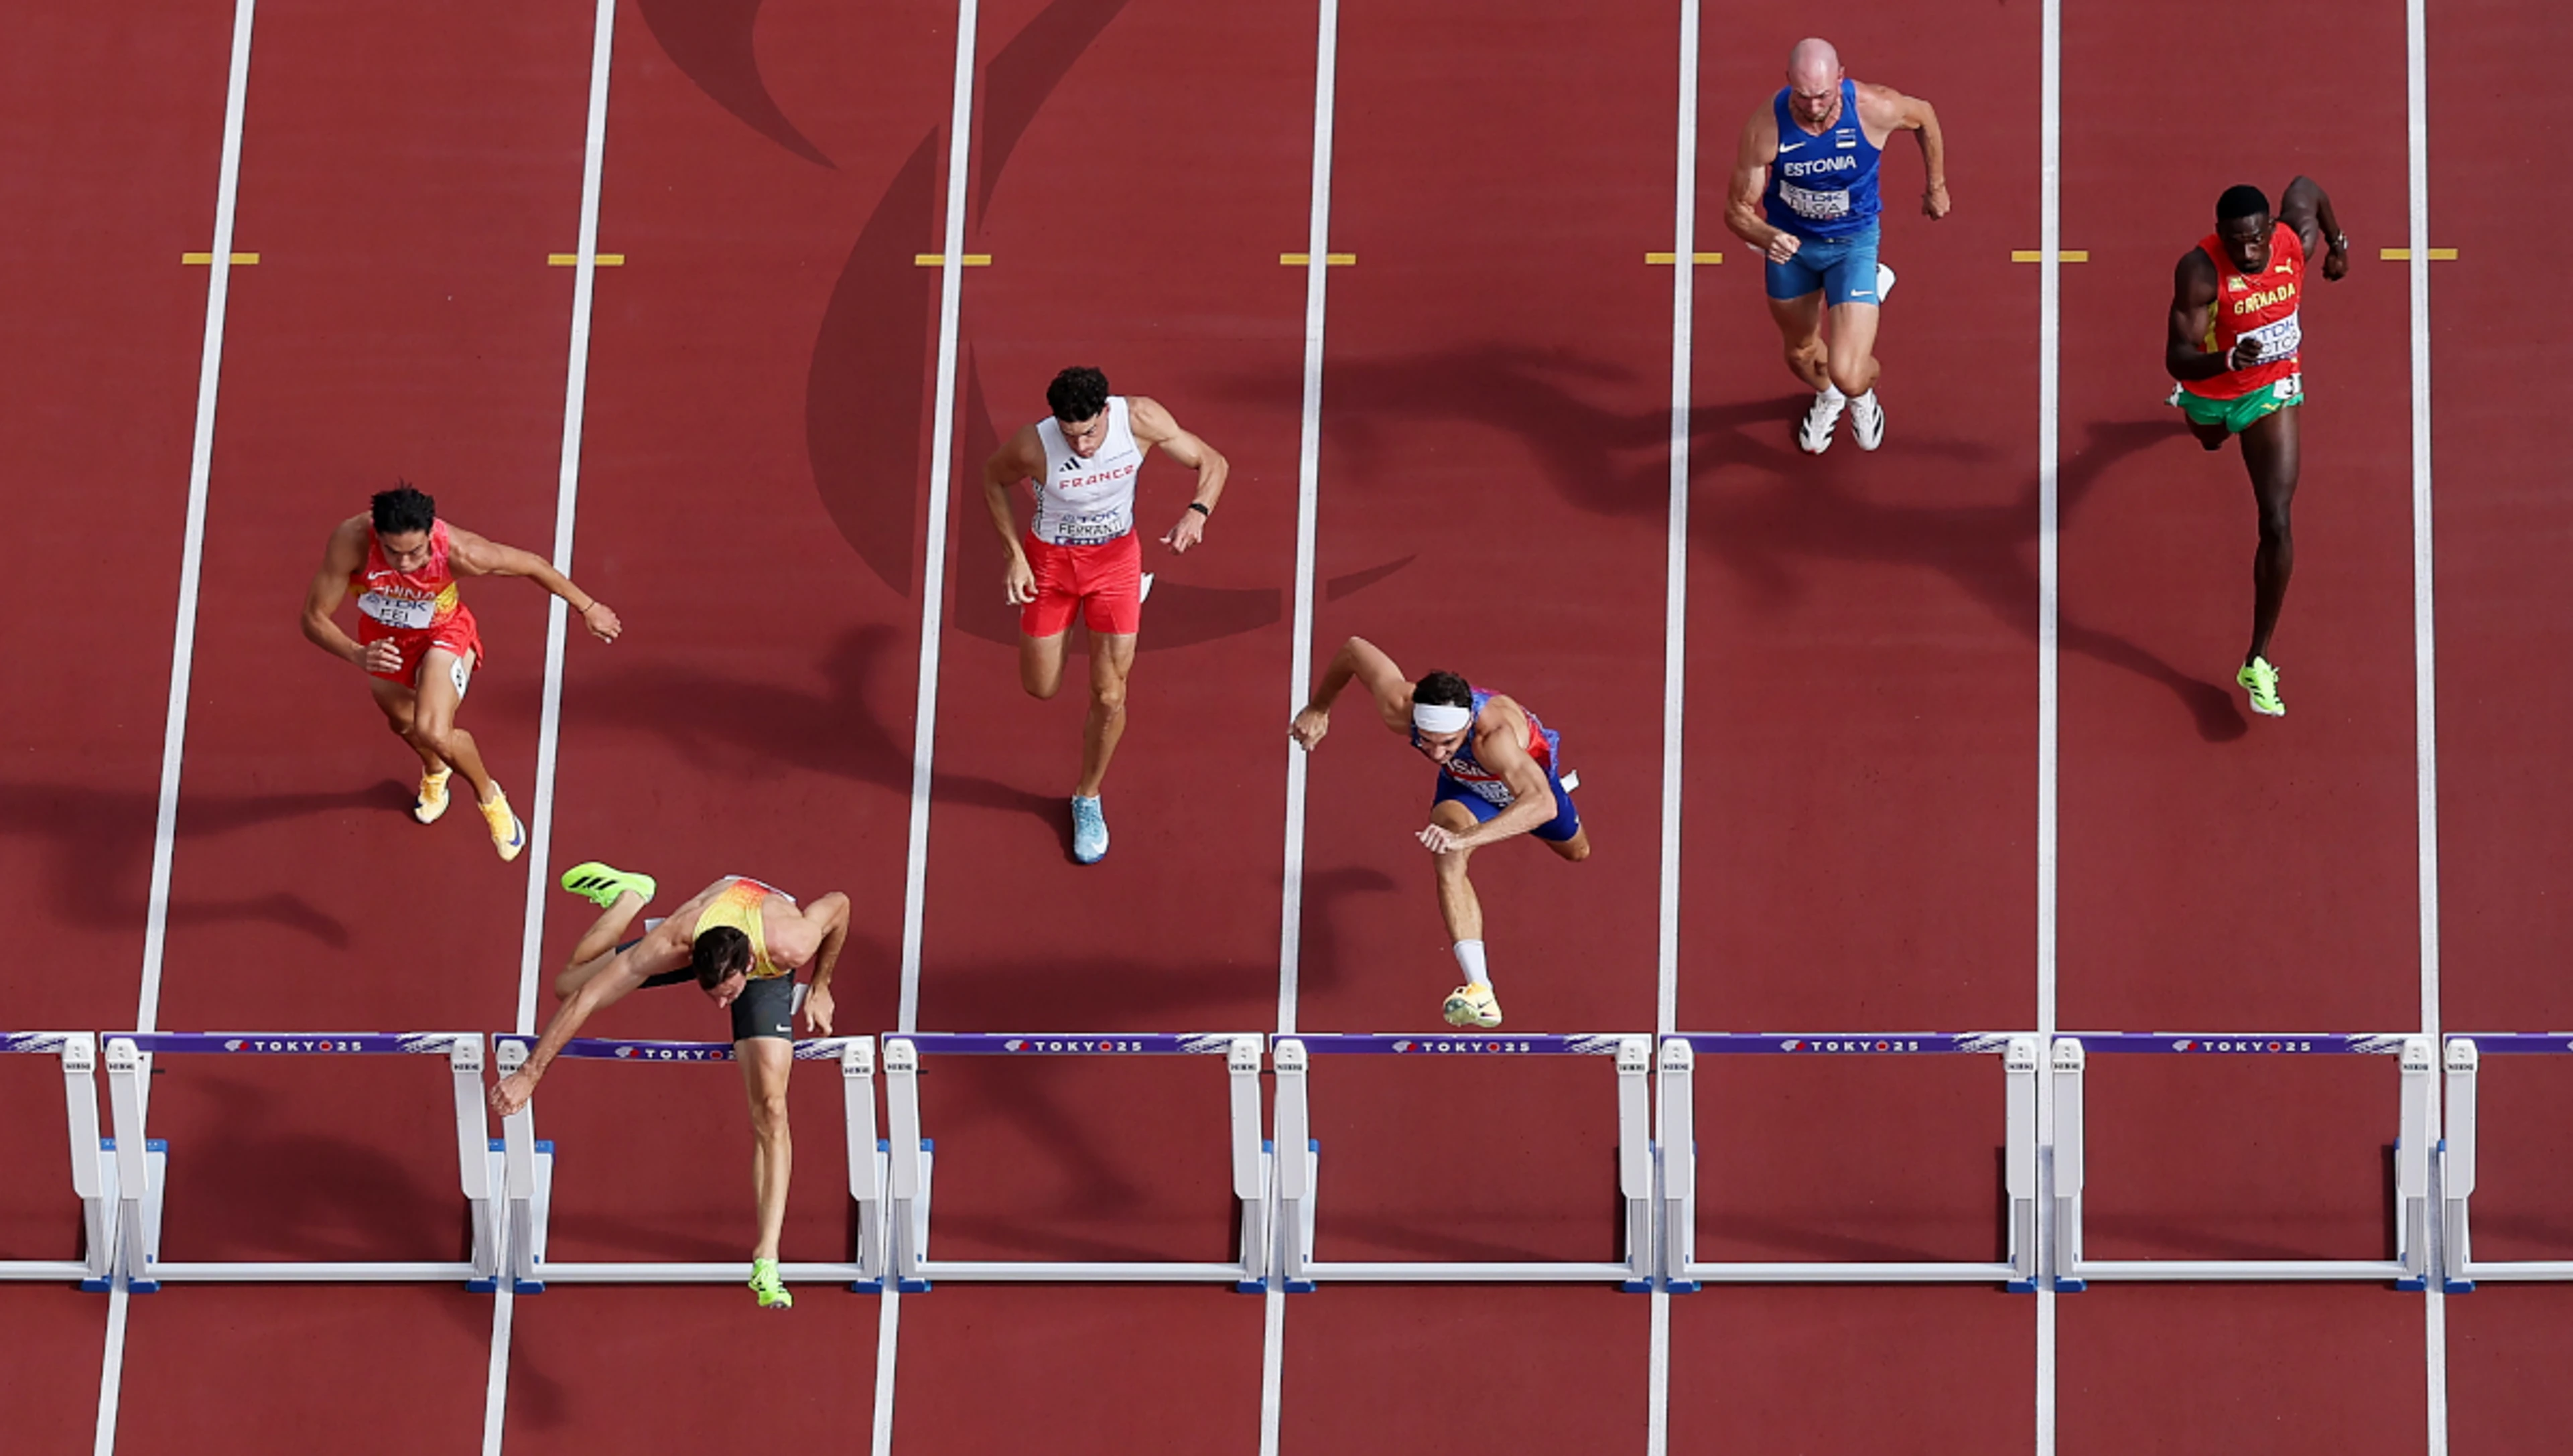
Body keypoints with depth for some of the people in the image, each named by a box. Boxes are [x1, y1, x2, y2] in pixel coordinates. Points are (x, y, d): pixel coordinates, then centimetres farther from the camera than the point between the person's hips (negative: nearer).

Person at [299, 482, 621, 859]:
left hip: (444, 633, -3)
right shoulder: (351, 541, -39)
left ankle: (489, 797, 8)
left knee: (434, 734, -25)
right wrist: (358, 655, -51)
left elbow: (533, 565, -20)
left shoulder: (459, 551, -39)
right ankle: (435, 771, 66)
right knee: (404, 724, 27)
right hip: (382, 638, 3)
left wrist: (587, 607, -7)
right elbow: (314, 618, -31)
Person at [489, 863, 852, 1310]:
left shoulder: (790, 946, -46)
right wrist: (529, 1074, -38)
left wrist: (820, 988, -12)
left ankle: (766, 1261, -12)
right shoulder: (671, 945, -44)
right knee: (570, 984, 7)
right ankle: (628, 893, 32)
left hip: (768, 971, -1)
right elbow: (583, 999, -38)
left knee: (770, 1112, -14)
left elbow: (839, 904, -23)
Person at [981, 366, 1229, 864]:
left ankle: (1088, 798, 28)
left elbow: (1212, 462, -14)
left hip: (1116, 557, 1)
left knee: (1109, 697, 1)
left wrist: (1196, 512, -34)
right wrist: (1015, 557, -11)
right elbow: (994, 479, -7)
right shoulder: (1033, 445, -30)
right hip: (1051, 561, 0)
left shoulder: (1140, 419, -27)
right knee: (1041, 689, 13)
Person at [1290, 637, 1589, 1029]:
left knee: (1576, 852, 31)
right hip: (1466, 785, 1)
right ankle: (1480, 991, -35)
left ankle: (1562, 780, 68)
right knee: (1449, 862, -32)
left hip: (1530, 770, -1)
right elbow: (1355, 649, -23)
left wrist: (1466, 837, -80)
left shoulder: (1496, 733, -54)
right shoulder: (1398, 709, -41)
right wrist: (1318, 709, -9)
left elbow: (1542, 804, -68)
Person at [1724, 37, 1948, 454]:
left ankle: (1860, 395, 28)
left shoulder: (1875, 109, -29)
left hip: (1852, 243, -2)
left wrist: (1937, 186, 10)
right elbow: (1737, 210, -20)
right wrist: (1767, 237, -43)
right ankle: (1826, 397, 63)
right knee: (1801, 354, 24)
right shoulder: (1765, 128, -29)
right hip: (1790, 240, 2)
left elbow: (1924, 116, -3)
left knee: (1847, 376, -14)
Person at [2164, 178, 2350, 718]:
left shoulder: (2297, 243, -26)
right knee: (2210, 441, 38)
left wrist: (2337, 241, 11)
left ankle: (2258, 663, -3)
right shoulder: (2200, 271, -36)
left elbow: (2305, 187, -3)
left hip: (2271, 390, 0)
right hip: (2209, 388, 0)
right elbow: (2177, 358, -38)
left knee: (2277, 526, -13)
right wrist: (2228, 359, -58)